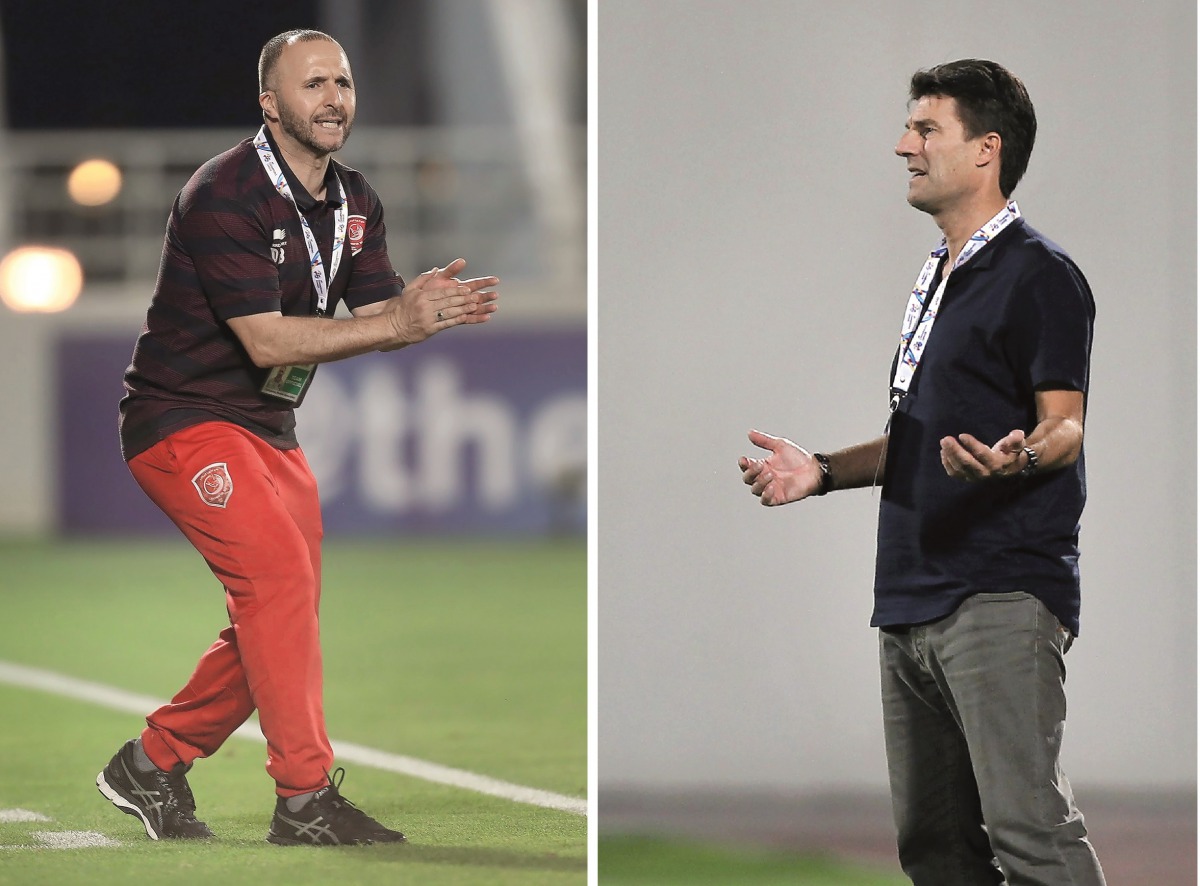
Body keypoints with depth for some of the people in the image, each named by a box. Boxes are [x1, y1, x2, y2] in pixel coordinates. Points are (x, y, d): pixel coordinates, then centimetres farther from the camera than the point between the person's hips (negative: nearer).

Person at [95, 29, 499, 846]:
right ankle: (307, 799, -22)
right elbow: (267, 341, -25)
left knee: (281, 613, 8)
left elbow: (374, 312, 0)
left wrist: (428, 303, -23)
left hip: (267, 430, 9)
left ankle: (153, 764, 25)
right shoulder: (225, 196, -19)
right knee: (278, 568, -23)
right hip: (184, 419, -9)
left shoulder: (355, 202, 7)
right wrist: (400, 323, -30)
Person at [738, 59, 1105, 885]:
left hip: (1003, 599, -10)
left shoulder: (1040, 275, -7)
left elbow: (1064, 428, -14)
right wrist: (823, 470, 16)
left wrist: (1017, 458, -35)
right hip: (911, 601, 10)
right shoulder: (938, 278, 21)